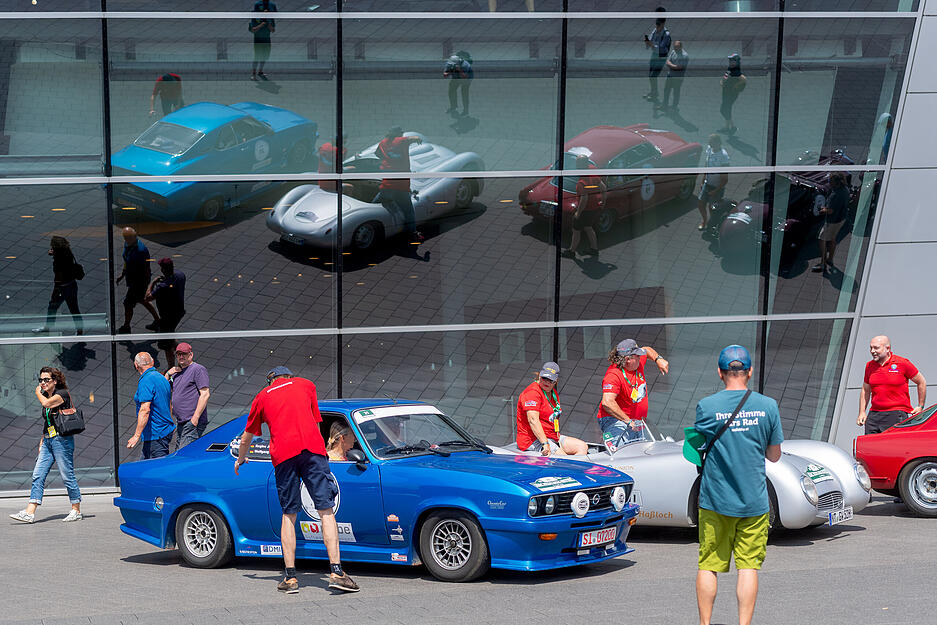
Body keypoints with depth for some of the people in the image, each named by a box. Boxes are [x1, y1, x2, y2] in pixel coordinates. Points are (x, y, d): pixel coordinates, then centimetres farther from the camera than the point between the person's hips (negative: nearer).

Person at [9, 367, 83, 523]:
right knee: (38, 476, -1)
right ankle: (29, 513, -6)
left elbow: (47, 403, -25)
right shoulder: (46, 396, 17)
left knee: (67, 475, -3)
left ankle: (76, 511, 8)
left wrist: (38, 393, -5)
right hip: (48, 440, 8)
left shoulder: (63, 393, -7)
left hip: (62, 439, -8)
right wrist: (42, 440, 17)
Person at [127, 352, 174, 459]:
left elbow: (145, 410, -23)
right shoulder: (163, 379, 15)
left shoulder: (145, 381, -15)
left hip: (155, 434, -10)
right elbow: (169, 407, 24)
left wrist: (137, 435, -24)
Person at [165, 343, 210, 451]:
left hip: (193, 423, -9)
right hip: (180, 423, 9)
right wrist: (168, 374, 9)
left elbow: (205, 394, -14)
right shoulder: (176, 372, 21)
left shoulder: (198, 369, -5)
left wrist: (195, 417, -19)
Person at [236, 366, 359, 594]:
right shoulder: (306, 385, 23)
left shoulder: (262, 397, 24)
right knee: (326, 510, -2)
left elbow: (245, 439, 34)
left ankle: (290, 577, 5)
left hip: (283, 455, 1)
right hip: (312, 447, -1)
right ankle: (336, 572, -12)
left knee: (289, 515, 10)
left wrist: (240, 460, 52)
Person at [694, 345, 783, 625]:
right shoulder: (768, 406, -3)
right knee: (748, 565, 6)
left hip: (715, 499, -1)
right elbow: (774, 455, 5)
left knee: (708, 566, 9)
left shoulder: (706, 406, -8)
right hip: (754, 501, 1)